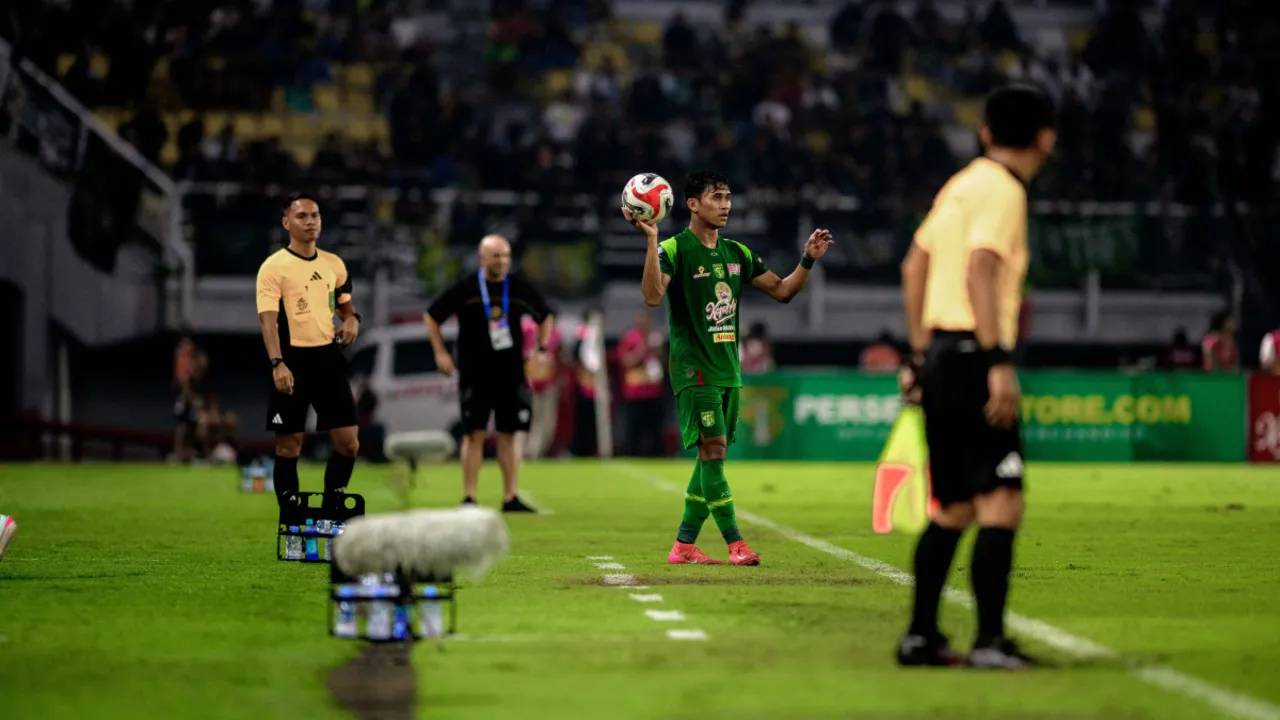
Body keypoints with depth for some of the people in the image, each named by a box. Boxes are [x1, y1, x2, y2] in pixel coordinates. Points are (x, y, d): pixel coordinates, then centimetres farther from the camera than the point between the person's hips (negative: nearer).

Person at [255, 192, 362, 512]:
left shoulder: (334, 264, 11)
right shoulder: (274, 267, -7)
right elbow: (267, 318, -16)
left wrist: (352, 320, -1)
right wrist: (277, 363, -28)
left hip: (328, 357, 5)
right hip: (293, 361, -5)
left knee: (348, 443, 3)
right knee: (289, 446, -1)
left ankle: (331, 511, 18)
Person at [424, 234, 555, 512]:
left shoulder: (519, 288, 5)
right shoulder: (465, 289, -3)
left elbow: (546, 316, 21)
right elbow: (432, 316, 7)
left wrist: (542, 349, 9)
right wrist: (440, 352, 0)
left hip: (511, 372, 2)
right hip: (474, 373, -2)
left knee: (509, 434, 3)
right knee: (475, 434, -4)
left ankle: (510, 498, 7)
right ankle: (469, 498, 0)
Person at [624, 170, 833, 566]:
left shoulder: (737, 253, 13)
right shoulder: (675, 249, -9)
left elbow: (781, 290, 19)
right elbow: (652, 295, -25)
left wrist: (808, 261, 4)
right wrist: (650, 241, -33)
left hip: (728, 369, 7)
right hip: (694, 369, -7)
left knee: (713, 456, 7)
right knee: (712, 451, -12)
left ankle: (683, 546, 13)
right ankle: (735, 543, -10)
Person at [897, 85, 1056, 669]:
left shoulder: (963, 183, 17)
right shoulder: (1001, 192, -10)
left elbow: (914, 266, 23)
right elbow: (979, 273, -23)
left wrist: (920, 353, 27)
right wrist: (999, 363, -26)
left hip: (942, 358, 9)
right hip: (973, 357, -9)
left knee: (953, 507, 15)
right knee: (1001, 503, -10)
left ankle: (920, 636, 18)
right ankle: (989, 641, -14)